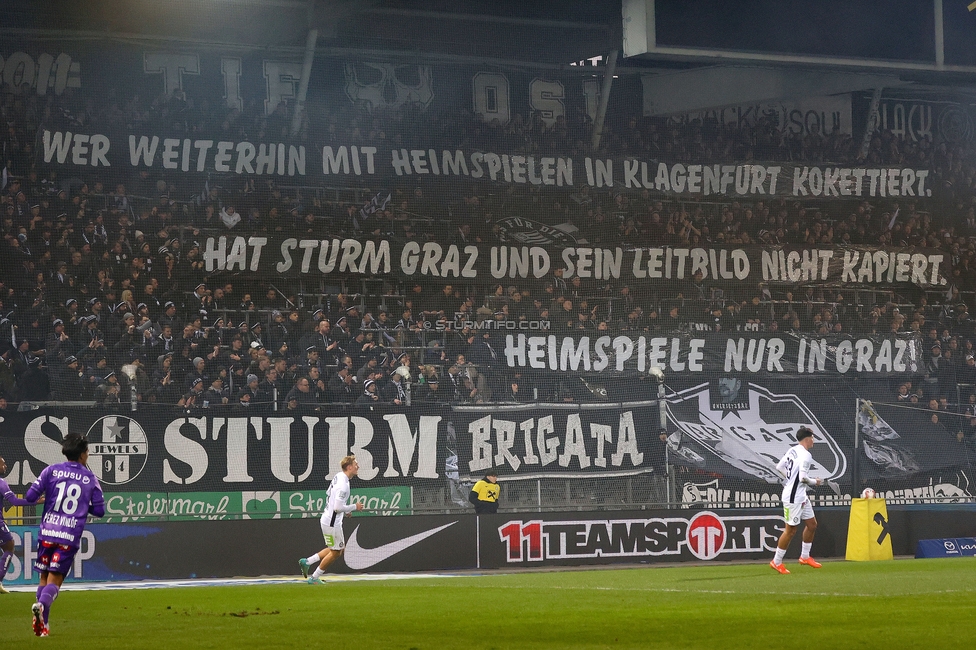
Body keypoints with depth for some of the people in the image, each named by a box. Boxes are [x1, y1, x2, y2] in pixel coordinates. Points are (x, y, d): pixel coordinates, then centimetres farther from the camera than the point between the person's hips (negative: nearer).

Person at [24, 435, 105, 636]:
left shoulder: (51, 471, 4)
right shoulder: (90, 479, 6)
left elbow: (30, 496, -3)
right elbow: (99, 510, 6)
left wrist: (42, 498, 19)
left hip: (47, 531, 1)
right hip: (70, 536, -1)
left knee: (44, 576, 13)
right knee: (55, 579, 0)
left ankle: (43, 623, 6)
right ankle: (42, 604, -31)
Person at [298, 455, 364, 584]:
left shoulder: (338, 477, 7)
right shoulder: (343, 485, -24)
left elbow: (329, 493, 21)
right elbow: (338, 507, -28)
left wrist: (345, 508, 18)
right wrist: (354, 507, -14)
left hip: (327, 519, 10)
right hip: (332, 522, -10)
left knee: (339, 549, 20)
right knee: (335, 552, 4)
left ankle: (307, 562, 20)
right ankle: (314, 578, 14)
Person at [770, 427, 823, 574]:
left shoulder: (793, 450, 7)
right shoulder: (805, 455, -20)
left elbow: (779, 467, 14)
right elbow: (803, 477, -27)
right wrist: (814, 482, -9)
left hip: (801, 496, 10)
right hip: (793, 498, -10)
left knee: (812, 524, 17)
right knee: (791, 530, -1)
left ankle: (805, 556, 30)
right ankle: (777, 562, 11)